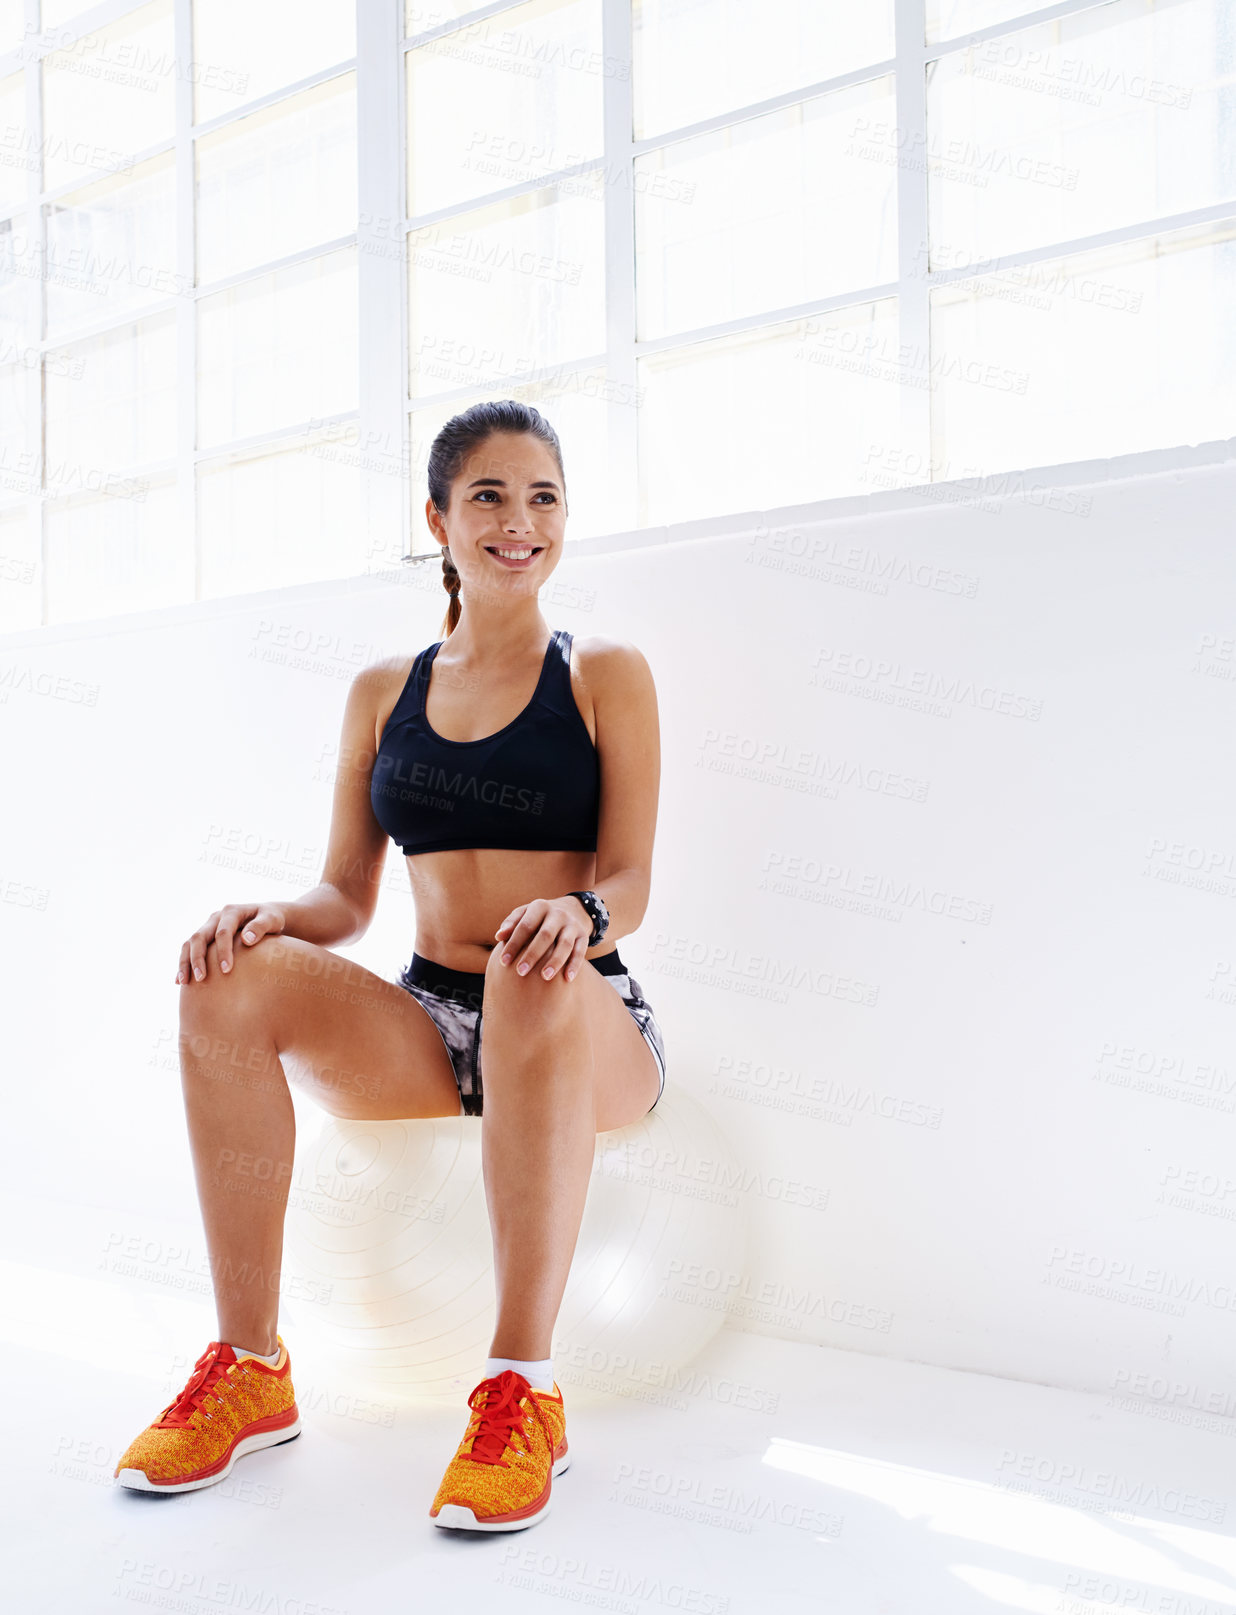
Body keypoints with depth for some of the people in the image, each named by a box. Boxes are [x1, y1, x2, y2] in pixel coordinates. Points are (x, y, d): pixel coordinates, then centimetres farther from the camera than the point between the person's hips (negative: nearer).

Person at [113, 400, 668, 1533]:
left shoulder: (606, 676, 5)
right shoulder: (383, 693, 14)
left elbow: (629, 882, -3)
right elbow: (348, 898, 11)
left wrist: (576, 910, -28)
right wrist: (271, 916, -12)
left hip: (591, 1033, -3)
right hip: (427, 1029, 3)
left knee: (536, 974, -39)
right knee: (235, 979, -24)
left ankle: (523, 1387, -34)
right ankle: (252, 1369, -18)